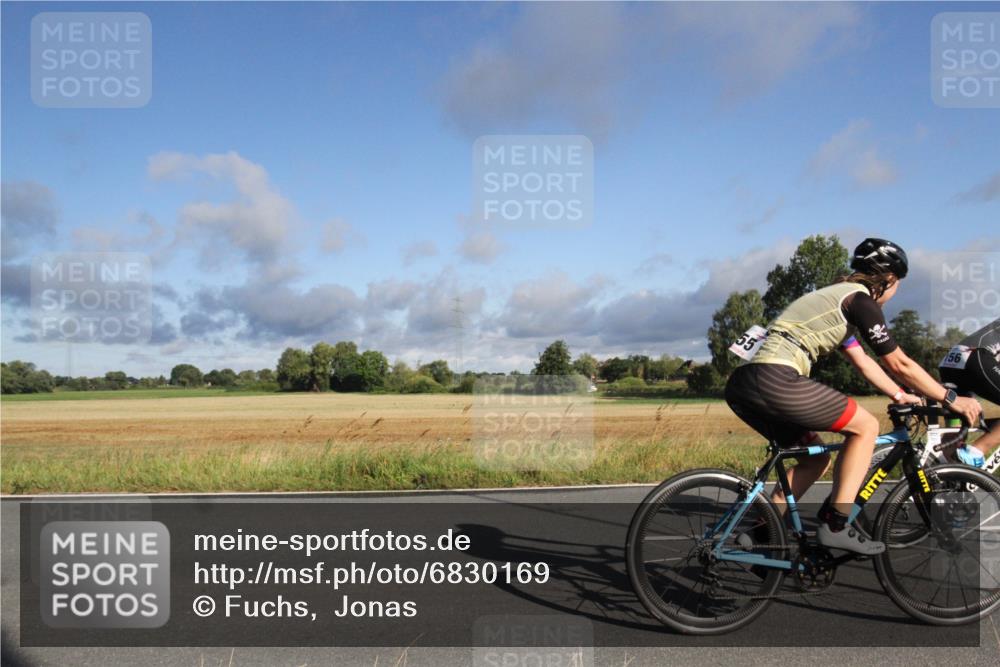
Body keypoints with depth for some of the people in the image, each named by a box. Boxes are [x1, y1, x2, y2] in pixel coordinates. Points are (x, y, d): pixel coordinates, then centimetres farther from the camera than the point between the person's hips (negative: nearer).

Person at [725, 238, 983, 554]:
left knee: (817, 458, 21)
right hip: (774, 380, -10)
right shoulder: (860, 299, 0)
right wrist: (951, 399, 13)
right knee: (866, 426, 4)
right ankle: (834, 525, 2)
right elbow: (899, 364, 2)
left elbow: (862, 361, 34)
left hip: (742, 385, 10)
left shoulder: (835, 298, 28)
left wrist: (901, 396, 36)